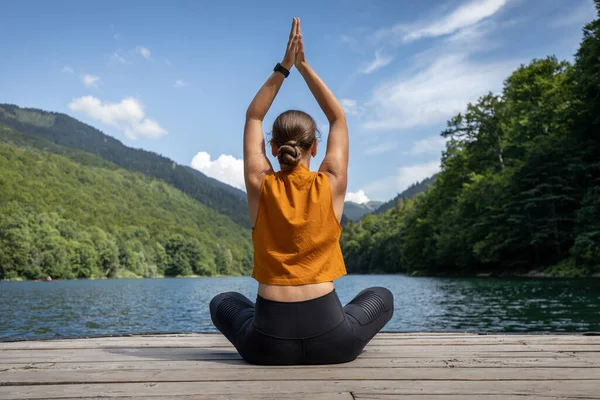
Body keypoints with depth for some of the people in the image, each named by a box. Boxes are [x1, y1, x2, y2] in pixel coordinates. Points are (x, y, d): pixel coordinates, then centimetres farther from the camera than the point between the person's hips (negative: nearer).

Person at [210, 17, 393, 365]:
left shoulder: (261, 186, -4)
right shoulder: (331, 185, -5)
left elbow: (253, 118, 11)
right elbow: (339, 119, 10)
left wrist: (284, 67, 10)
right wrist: (303, 65, 11)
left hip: (268, 343, 1)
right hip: (330, 339, 0)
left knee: (223, 302, 34)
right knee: (382, 297, 30)